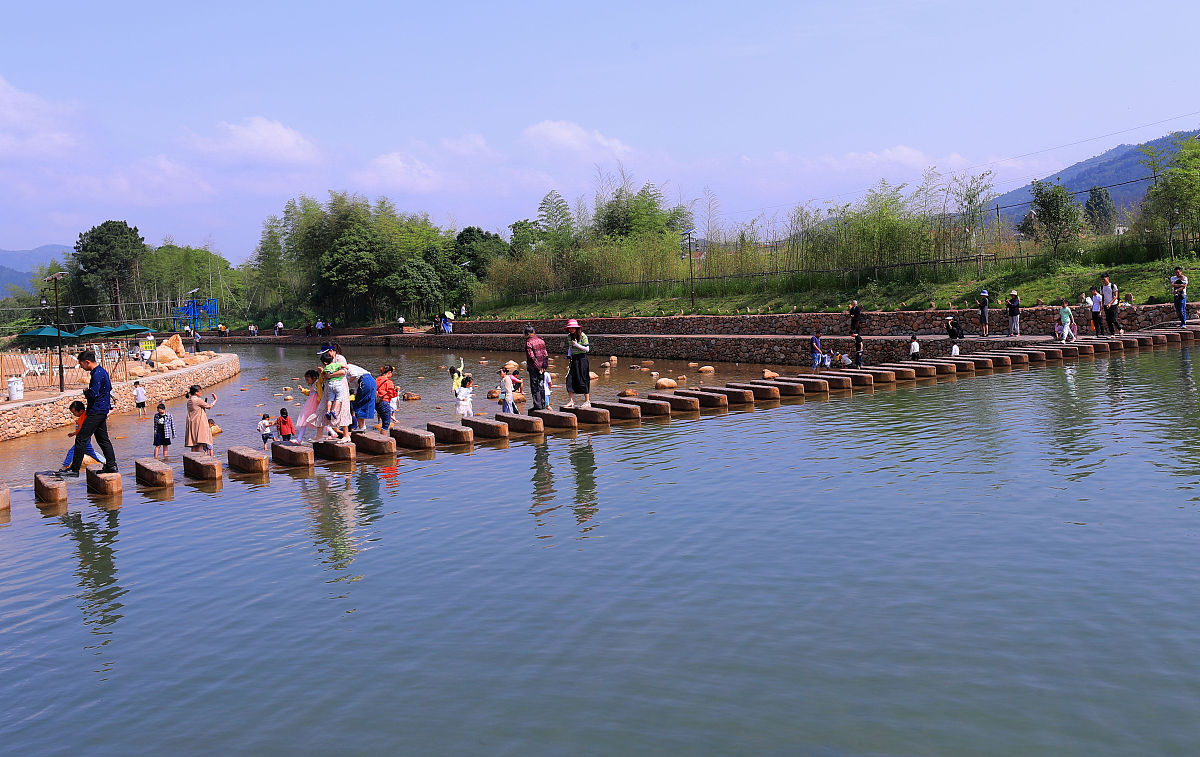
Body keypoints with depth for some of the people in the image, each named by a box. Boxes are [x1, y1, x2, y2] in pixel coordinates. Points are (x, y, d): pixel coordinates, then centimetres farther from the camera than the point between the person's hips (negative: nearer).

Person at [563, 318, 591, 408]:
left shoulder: (583, 336, -12)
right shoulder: (569, 336, 7)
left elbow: (587, 349, -13)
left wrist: (576, 344, -19)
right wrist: (569, 355, 5)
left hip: (582, 359, -6)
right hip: (574, 359, 6)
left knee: (583, 381, -3)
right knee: (569, 380, 0)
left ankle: (587, 402, 6)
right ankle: (571, 401, 7)